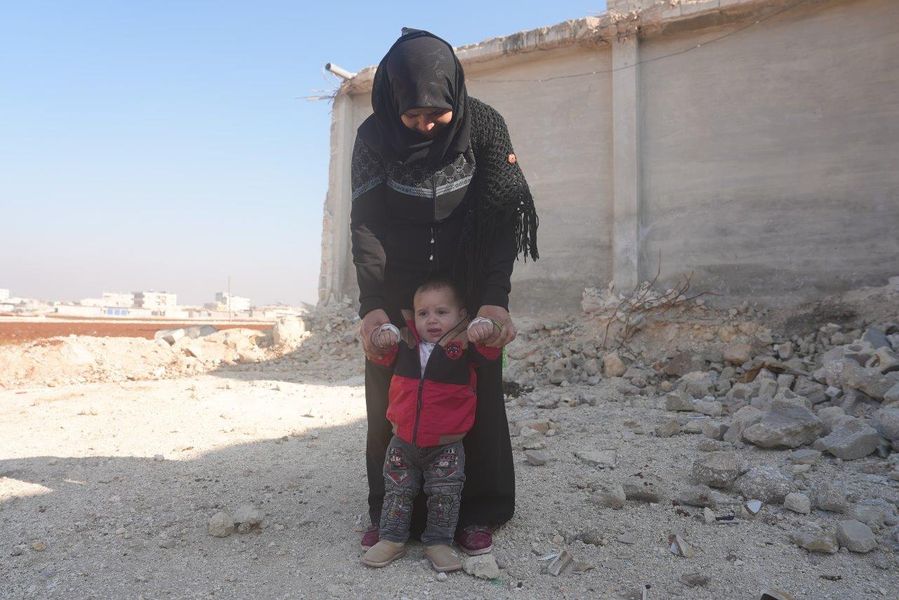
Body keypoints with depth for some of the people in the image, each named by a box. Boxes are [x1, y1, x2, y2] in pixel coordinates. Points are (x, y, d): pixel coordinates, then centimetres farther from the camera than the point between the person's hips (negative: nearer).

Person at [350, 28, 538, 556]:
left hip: (468, 282, 0)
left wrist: (495, 299, -28)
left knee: (475, 389, -2)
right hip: (398, 285, 1)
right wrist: (372, 305, -25)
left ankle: (475, 513, 11)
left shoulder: (484, 126, -13)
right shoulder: (374, 135, -11)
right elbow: (365, 223, -14)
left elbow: (503, 215, -16)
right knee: (391, 393, 0)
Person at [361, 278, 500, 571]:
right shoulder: (404, 344, 0)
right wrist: (384, 334, -11)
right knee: (397, 491, 13)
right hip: (403, 440, 3)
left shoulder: (464, 345, -10)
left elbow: (489, 351, -18)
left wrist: (483, 328, -39)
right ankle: (391, 538, 27)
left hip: (446, 444, -3)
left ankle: (439, 542, 22)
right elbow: (384, 357, 12)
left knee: (445, 494, 5)